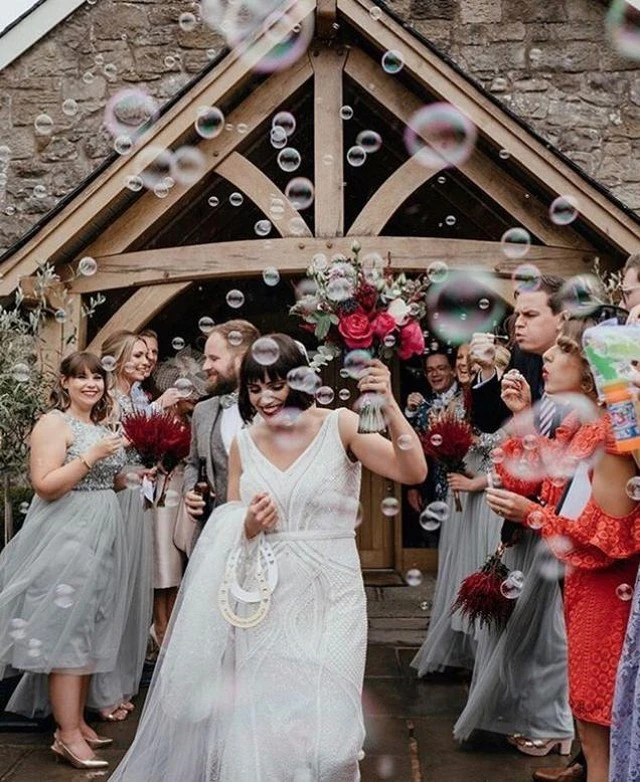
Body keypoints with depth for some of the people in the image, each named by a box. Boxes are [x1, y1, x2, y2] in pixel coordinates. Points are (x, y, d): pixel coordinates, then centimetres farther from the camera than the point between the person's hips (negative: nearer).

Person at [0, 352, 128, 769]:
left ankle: (77, 719, 22)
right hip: (66, 535, -8)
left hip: (103, 533, 8)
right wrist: (92, 455, -22)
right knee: (66, 630, -6)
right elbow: (45, 485, -19)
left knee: (91, 630, 12)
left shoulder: (101, 424, 15)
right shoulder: (54, 423, -10)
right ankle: (67, 735, 0)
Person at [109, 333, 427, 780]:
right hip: (265, 601, 3)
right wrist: (249, 527, -10)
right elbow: (231, 533, 13)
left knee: (320, 731, -2)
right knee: (256, 728, 9)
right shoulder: (244, 444, 5)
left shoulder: (340, 428, -7)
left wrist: (389, 407, -30)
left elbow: (413, 472, -18)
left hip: (327, 597, -3)